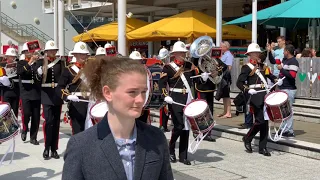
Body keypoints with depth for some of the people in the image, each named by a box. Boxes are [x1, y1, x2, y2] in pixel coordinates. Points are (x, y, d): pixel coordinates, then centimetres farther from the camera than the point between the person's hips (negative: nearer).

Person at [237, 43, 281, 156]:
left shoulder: (263, 66, 18)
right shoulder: (247, 68, -2)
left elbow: (271, 76, 28)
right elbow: (239, 83, -8)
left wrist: (277, 81, 8)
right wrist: (248, 90, -24)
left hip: (265, 96, 7)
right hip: (255, 97, -7)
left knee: (265, 122, 5)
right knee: (260, 121, -12)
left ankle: (262, 147, 12)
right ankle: (247, 139, 12)